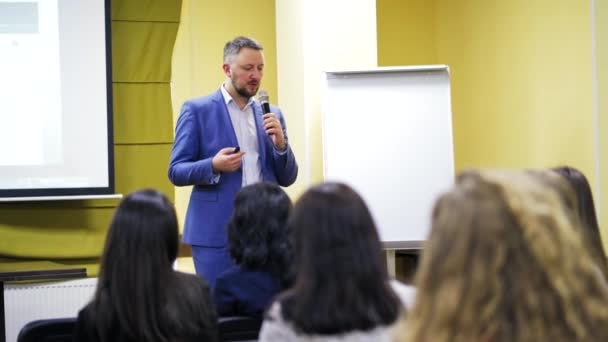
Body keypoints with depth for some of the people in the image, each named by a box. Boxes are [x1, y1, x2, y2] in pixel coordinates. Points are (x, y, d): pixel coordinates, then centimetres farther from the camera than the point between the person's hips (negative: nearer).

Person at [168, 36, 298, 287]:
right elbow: (176, 172, -2)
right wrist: (213, 165, -20)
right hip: (216, 232, -4)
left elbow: (287, 179, 12)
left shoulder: (272, 115, 12)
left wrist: (280, 144, -7)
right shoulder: (197, 110, 0)